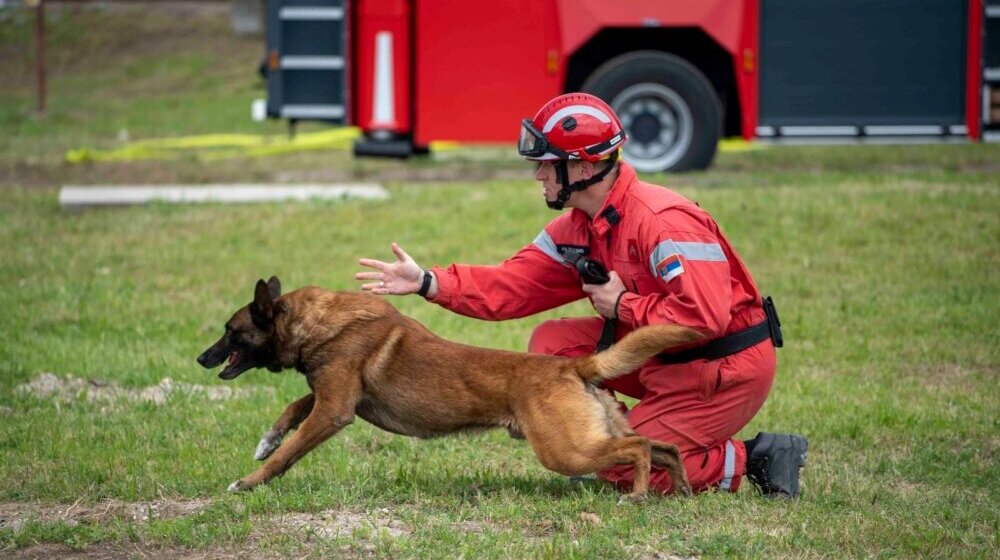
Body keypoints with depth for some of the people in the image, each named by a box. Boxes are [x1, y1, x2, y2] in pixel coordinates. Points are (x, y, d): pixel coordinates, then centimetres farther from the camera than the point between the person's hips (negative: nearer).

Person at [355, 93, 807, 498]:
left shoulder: (663, 221, -26)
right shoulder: (576, 229, 4)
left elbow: (705, 316, -34)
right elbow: (515, 285, 5)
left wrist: (623, 306, -21)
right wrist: (428, 282, -5)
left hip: (727, 368, -9)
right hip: (666, 360, 9)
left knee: (623, 471, -8)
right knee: (552, 343, 4)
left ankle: (750, 459, 1)